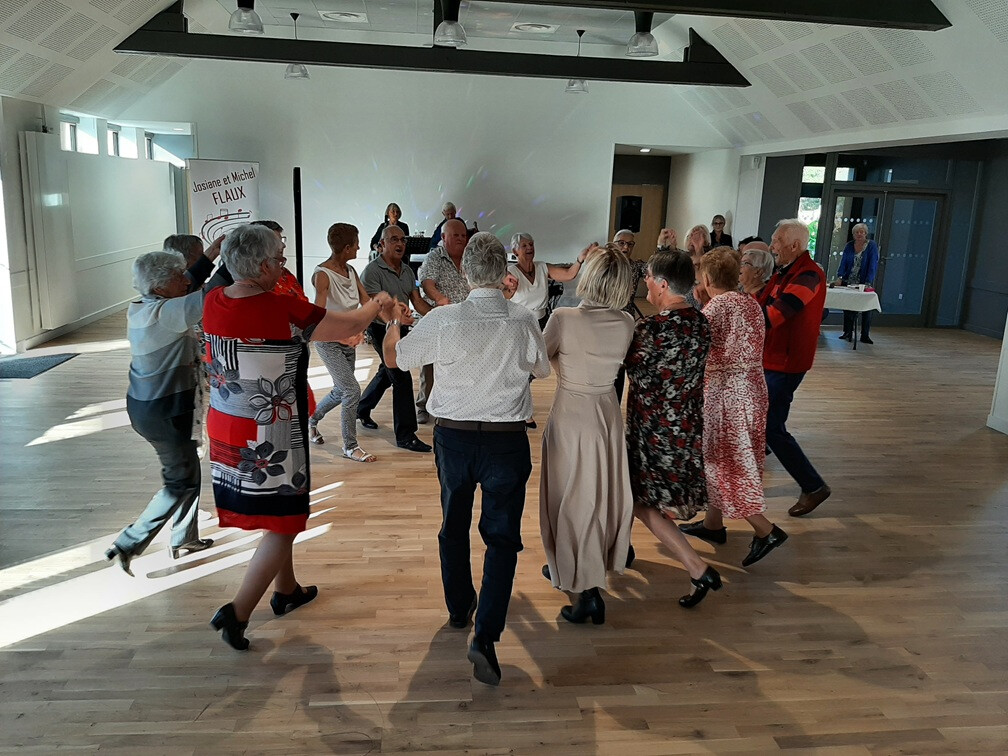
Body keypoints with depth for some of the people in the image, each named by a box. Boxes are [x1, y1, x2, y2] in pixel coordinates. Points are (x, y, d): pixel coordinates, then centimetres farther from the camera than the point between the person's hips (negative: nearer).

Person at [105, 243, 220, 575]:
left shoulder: (139, 308, 4)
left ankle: (184, 538, 36)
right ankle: (127, 545, 8)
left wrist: (216, 248, 9)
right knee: (181, 481, 5)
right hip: (166, 411, -10)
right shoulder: (164, 313, -23)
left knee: (186, 469, 22)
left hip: (143, 405, 10)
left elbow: (191, 282, 12)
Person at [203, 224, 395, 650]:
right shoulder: (283, 310, -23)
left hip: (224, 428, 7)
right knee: (282, 526, 9)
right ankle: (238, 611, 6)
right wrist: (376, 307, 7)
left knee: (273, 517, 24)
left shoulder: (213, 303, -4)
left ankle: (286, 590, 41)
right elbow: (348, 327, -13)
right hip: (271, 437, -7)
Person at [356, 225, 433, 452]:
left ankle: (362, 409, 45)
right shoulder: (373, 270, -16)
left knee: (387, 373, 22)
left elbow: (417, 301, 2)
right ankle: (405, 435, -7)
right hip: (381, 328, -8)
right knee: (402, 378, -13)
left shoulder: (407, 270, 8)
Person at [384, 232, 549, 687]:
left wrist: (392, 324, 23)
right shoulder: (523, 322, -11)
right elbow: (541, 369, 10)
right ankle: (485, 636, -7)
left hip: (453, 436, 2)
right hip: (507, 440, -1)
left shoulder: (442, 319, -12)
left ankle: (459, 608, 39)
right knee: (502, 536, 5)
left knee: (454, 525, 21)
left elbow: (394, 358, 2)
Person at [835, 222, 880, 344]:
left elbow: (873, 265, -13)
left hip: (863, 284, -2)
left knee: (866, 309, -1)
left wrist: (868, 283, -23)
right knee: (847, 307, 5)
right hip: (848, 283, 3)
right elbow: (843, 262, -3)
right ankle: (847, 333, 17)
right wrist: (840, 277, -19)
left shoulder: (872, 246, -5)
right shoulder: (849, 246, 4)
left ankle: (865, 336, 8)